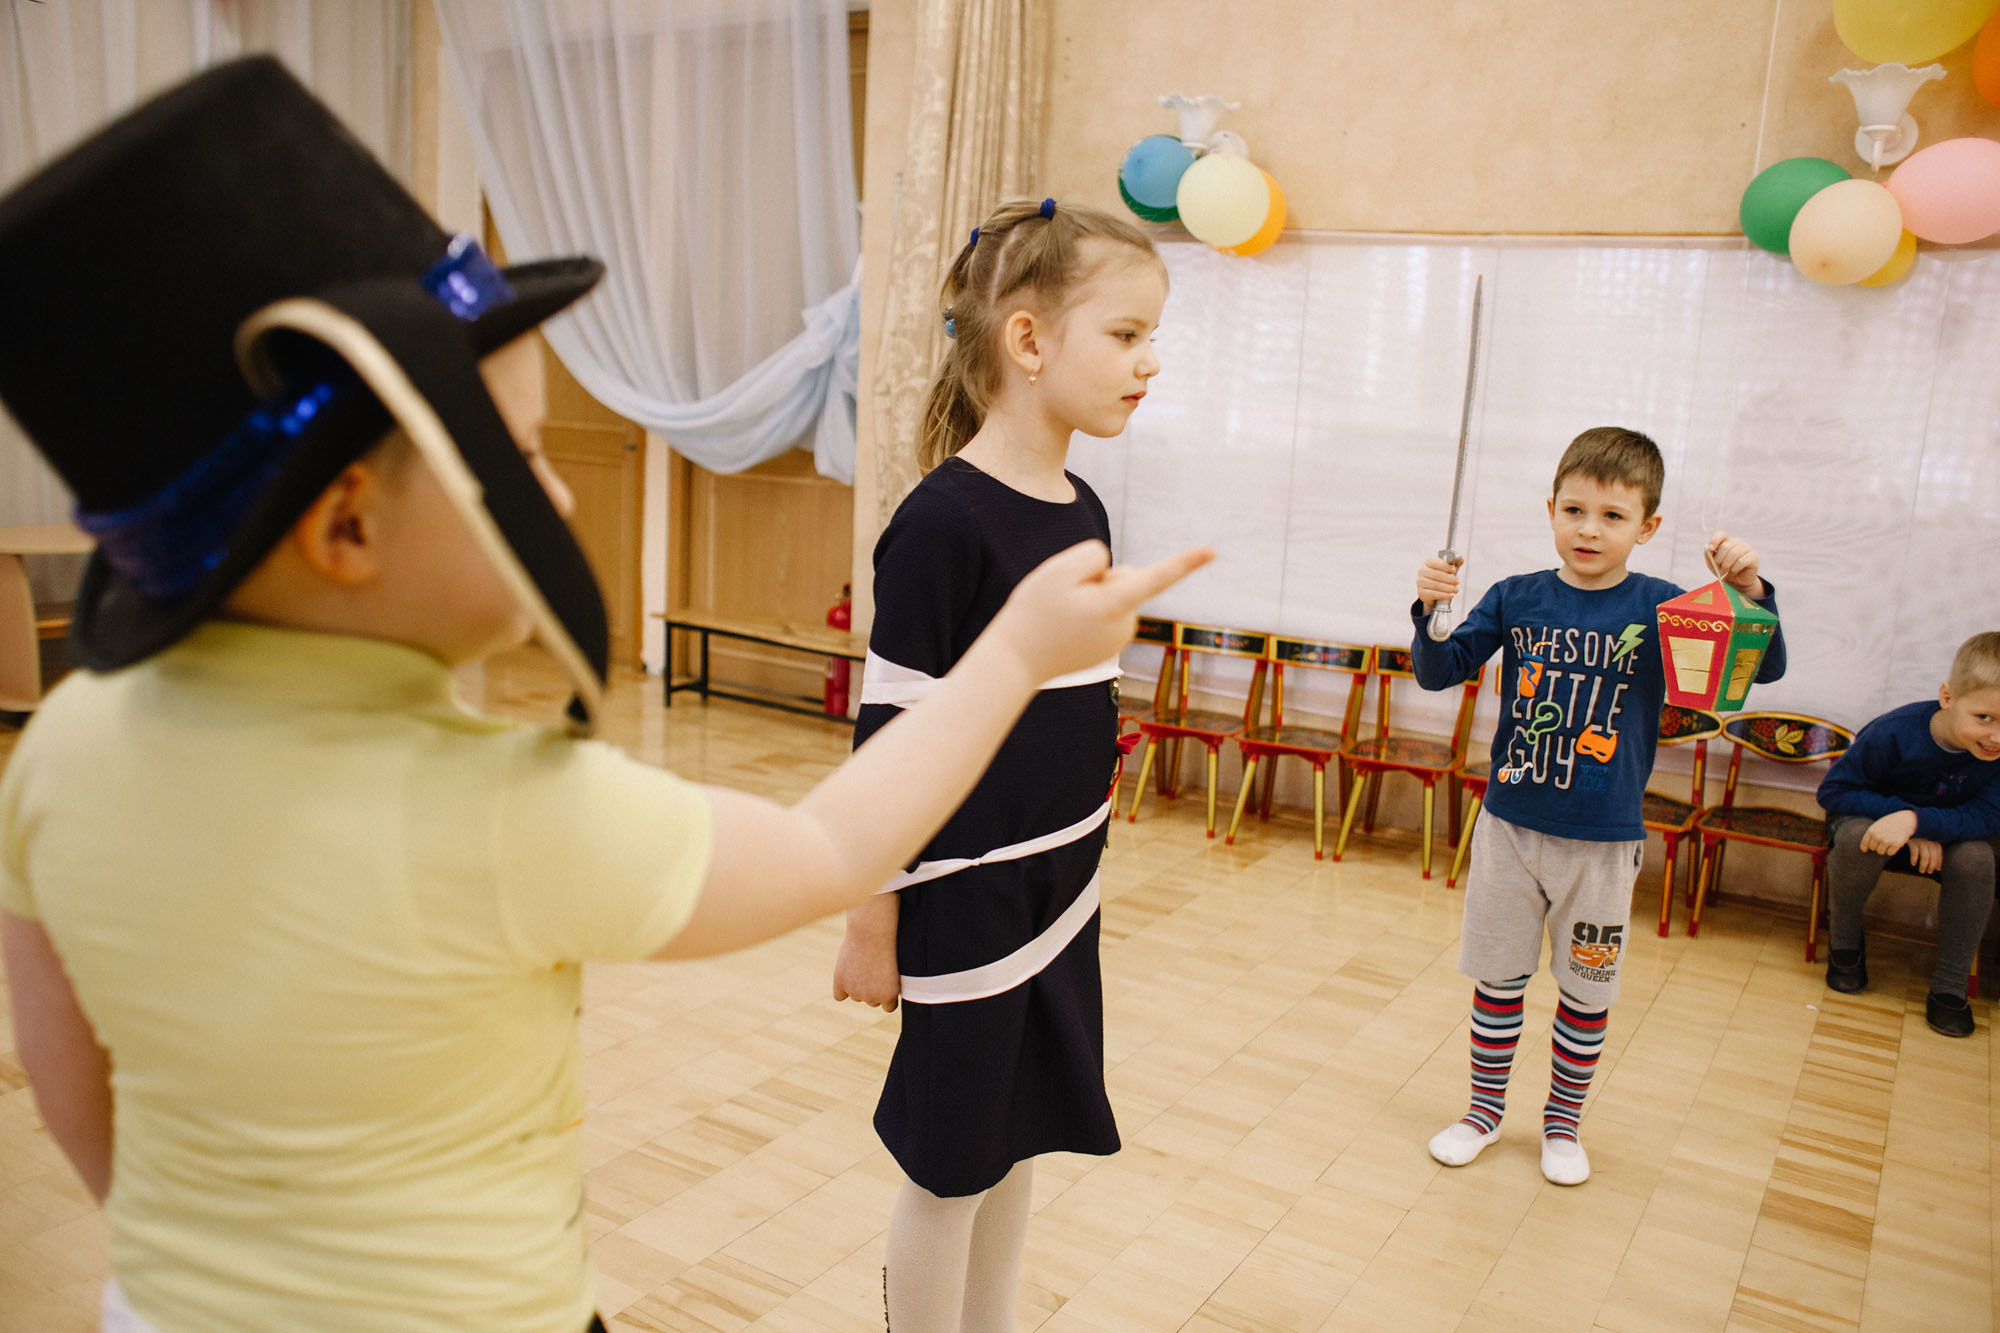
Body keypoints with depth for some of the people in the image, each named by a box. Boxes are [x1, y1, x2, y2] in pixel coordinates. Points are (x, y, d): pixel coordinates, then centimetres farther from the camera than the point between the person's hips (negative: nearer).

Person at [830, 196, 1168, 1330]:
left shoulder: (1083, 511, 4)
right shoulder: (943, 520, -19)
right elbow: (889, 735, -16)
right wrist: (871, 924, -11)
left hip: (1065, 887, 7)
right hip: (967, 898, -7)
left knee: (1022, 1138, 21)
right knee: (954, 1164, 10)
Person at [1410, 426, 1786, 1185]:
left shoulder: (1660, 608, -8)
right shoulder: (1516, 598, -4)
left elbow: (1764, 668, -15)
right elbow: (1438, 673, -6)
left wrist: (1749, 589, -32)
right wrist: (1432, 610, -25)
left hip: (1603, 843, -1)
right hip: (1510, 825, 1)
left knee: (1586, 990, 13)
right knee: (1497, 977, 14)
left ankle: (1562, 1122, 34)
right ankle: (1485, 1110, 33)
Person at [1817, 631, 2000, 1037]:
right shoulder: (1893, 734, -30)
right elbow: (1833, 790, -22)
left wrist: (1918, 820, -44)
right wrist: (1900, 813, -35)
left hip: (1946, 828, 3)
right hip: (1872, 815, -3)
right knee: (1859, 837, -36)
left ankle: (1950, 985, -14)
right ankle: (1844, 941, -9)